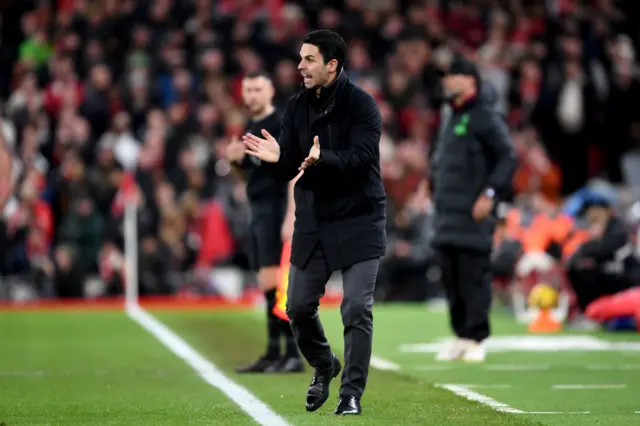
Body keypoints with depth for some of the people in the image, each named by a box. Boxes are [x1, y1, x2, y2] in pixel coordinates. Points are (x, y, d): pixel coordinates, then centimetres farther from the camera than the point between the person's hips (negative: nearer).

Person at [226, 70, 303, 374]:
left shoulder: (281, 124, -11)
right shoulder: (253, 127, 16)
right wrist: (237, 159, 4)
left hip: (275, 209, -9)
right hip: (258, 210, 9)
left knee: (271, 284, -13)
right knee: (269, 286, 11)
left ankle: (292, 354, -10)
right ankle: (273, 354, 15)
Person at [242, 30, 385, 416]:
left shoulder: (362, 106, -13)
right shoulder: (297, 107, 3)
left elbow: (359, 161, -23)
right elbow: (289, 169, 2)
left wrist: (322, 159, -41)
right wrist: (276, 158, -21)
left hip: (358, 222, -5)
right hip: (312, 222, 5)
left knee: (357, 310, -8)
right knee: (299, 306, 9)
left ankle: (352, 394, 1)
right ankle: (324, 367, 35)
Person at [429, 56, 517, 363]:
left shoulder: (486, 116, -8)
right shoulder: (451, 118, 20)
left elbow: (508, 158, -13)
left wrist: (490, 193, -19)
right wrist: (435, 188, 19)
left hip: (475, 212, -8)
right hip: (447, 211, 8)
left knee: (474, 276, -8)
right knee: (450, 277, 7)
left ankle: (476, 340, -4)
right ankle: (461, 337, 15)